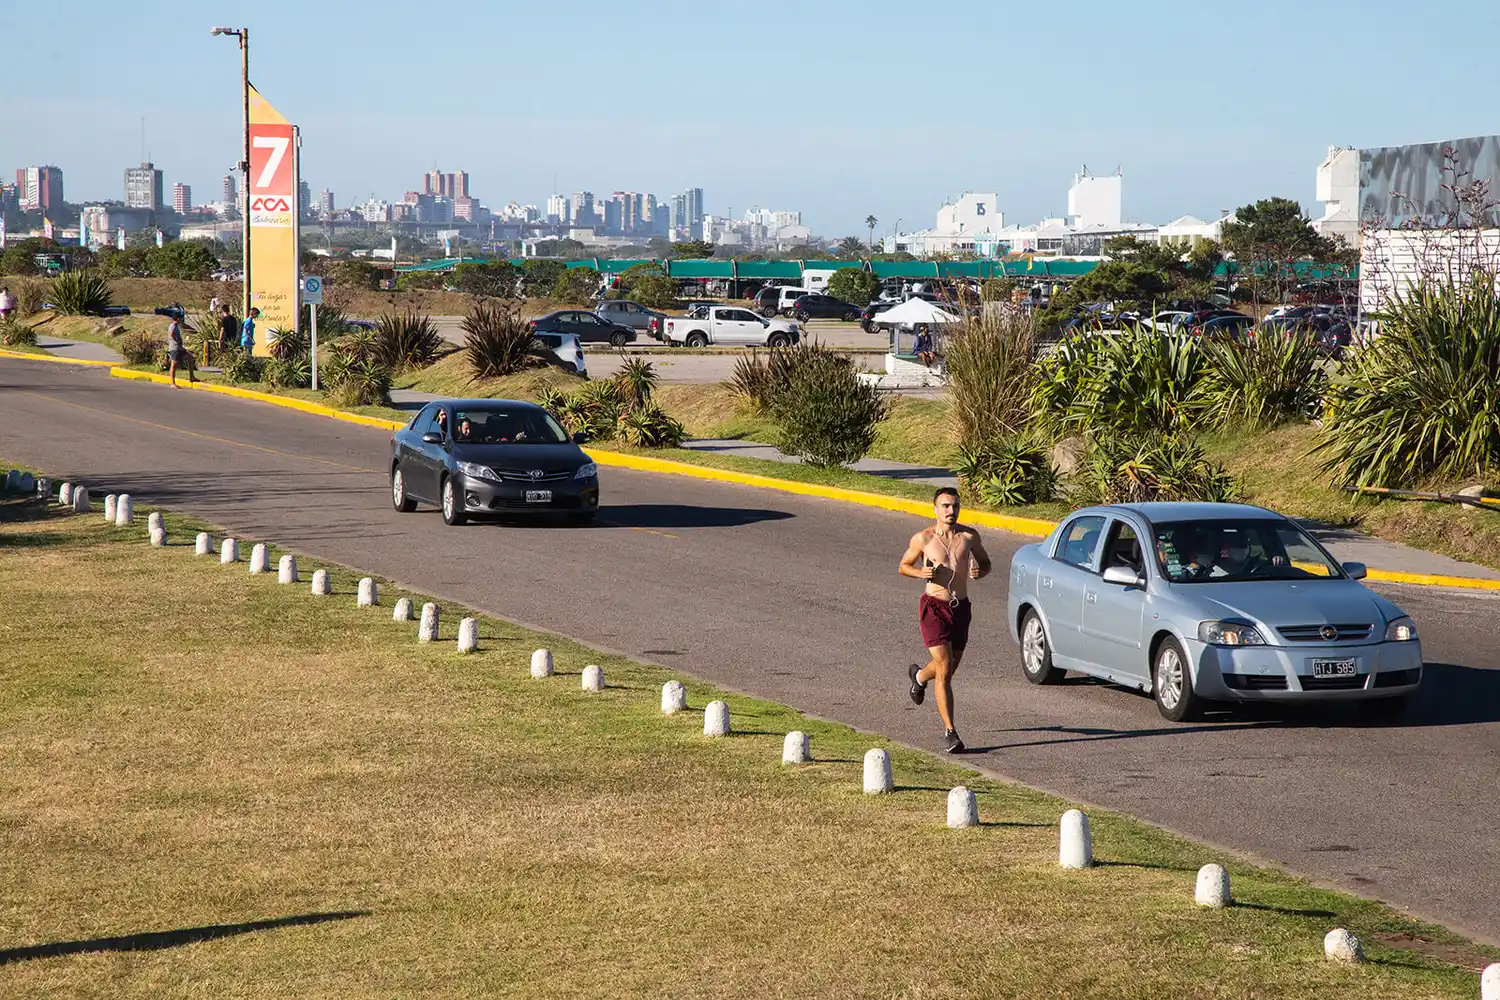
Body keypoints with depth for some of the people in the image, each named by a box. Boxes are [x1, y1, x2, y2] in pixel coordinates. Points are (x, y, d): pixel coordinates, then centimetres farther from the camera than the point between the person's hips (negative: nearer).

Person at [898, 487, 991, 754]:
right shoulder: (923, 538, -5)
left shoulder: (969, 536, 1)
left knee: (949, 668, 18)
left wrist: (979, 572, -10)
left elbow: (986, 563, 14)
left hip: (961, 607, 4)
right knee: (944, 669, -14)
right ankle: (949, 732, -11)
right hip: (934, 606, -4)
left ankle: (919, 675, 54)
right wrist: (920, 573, -14)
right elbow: (903, 566, 8)